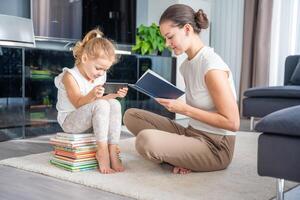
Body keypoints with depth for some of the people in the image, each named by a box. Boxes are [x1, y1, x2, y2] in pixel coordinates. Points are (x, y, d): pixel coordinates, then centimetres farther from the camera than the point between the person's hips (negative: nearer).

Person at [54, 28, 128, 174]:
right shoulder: (70, 76, -15)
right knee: (101, 106, -32)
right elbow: (78, 103, -20)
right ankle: (102, 151, -30)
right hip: (69, 121, -7)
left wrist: (113, 95, -3)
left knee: (115, 105, -21)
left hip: (89, 121, 7)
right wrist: (91, 95, -40)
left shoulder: (100, 77, 7)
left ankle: (112, 151, -25)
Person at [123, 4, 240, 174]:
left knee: (145, 139, -32)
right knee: (131, 115, 2)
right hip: (192, 133, 9)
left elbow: (232, 123, -19)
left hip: (215, 147, -9)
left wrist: (185, 109, -20)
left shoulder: (212, 67, -19)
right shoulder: (187, 65, 8)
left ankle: (180, 159, -1)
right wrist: (174, 104, -3)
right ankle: (181, 157, -4)